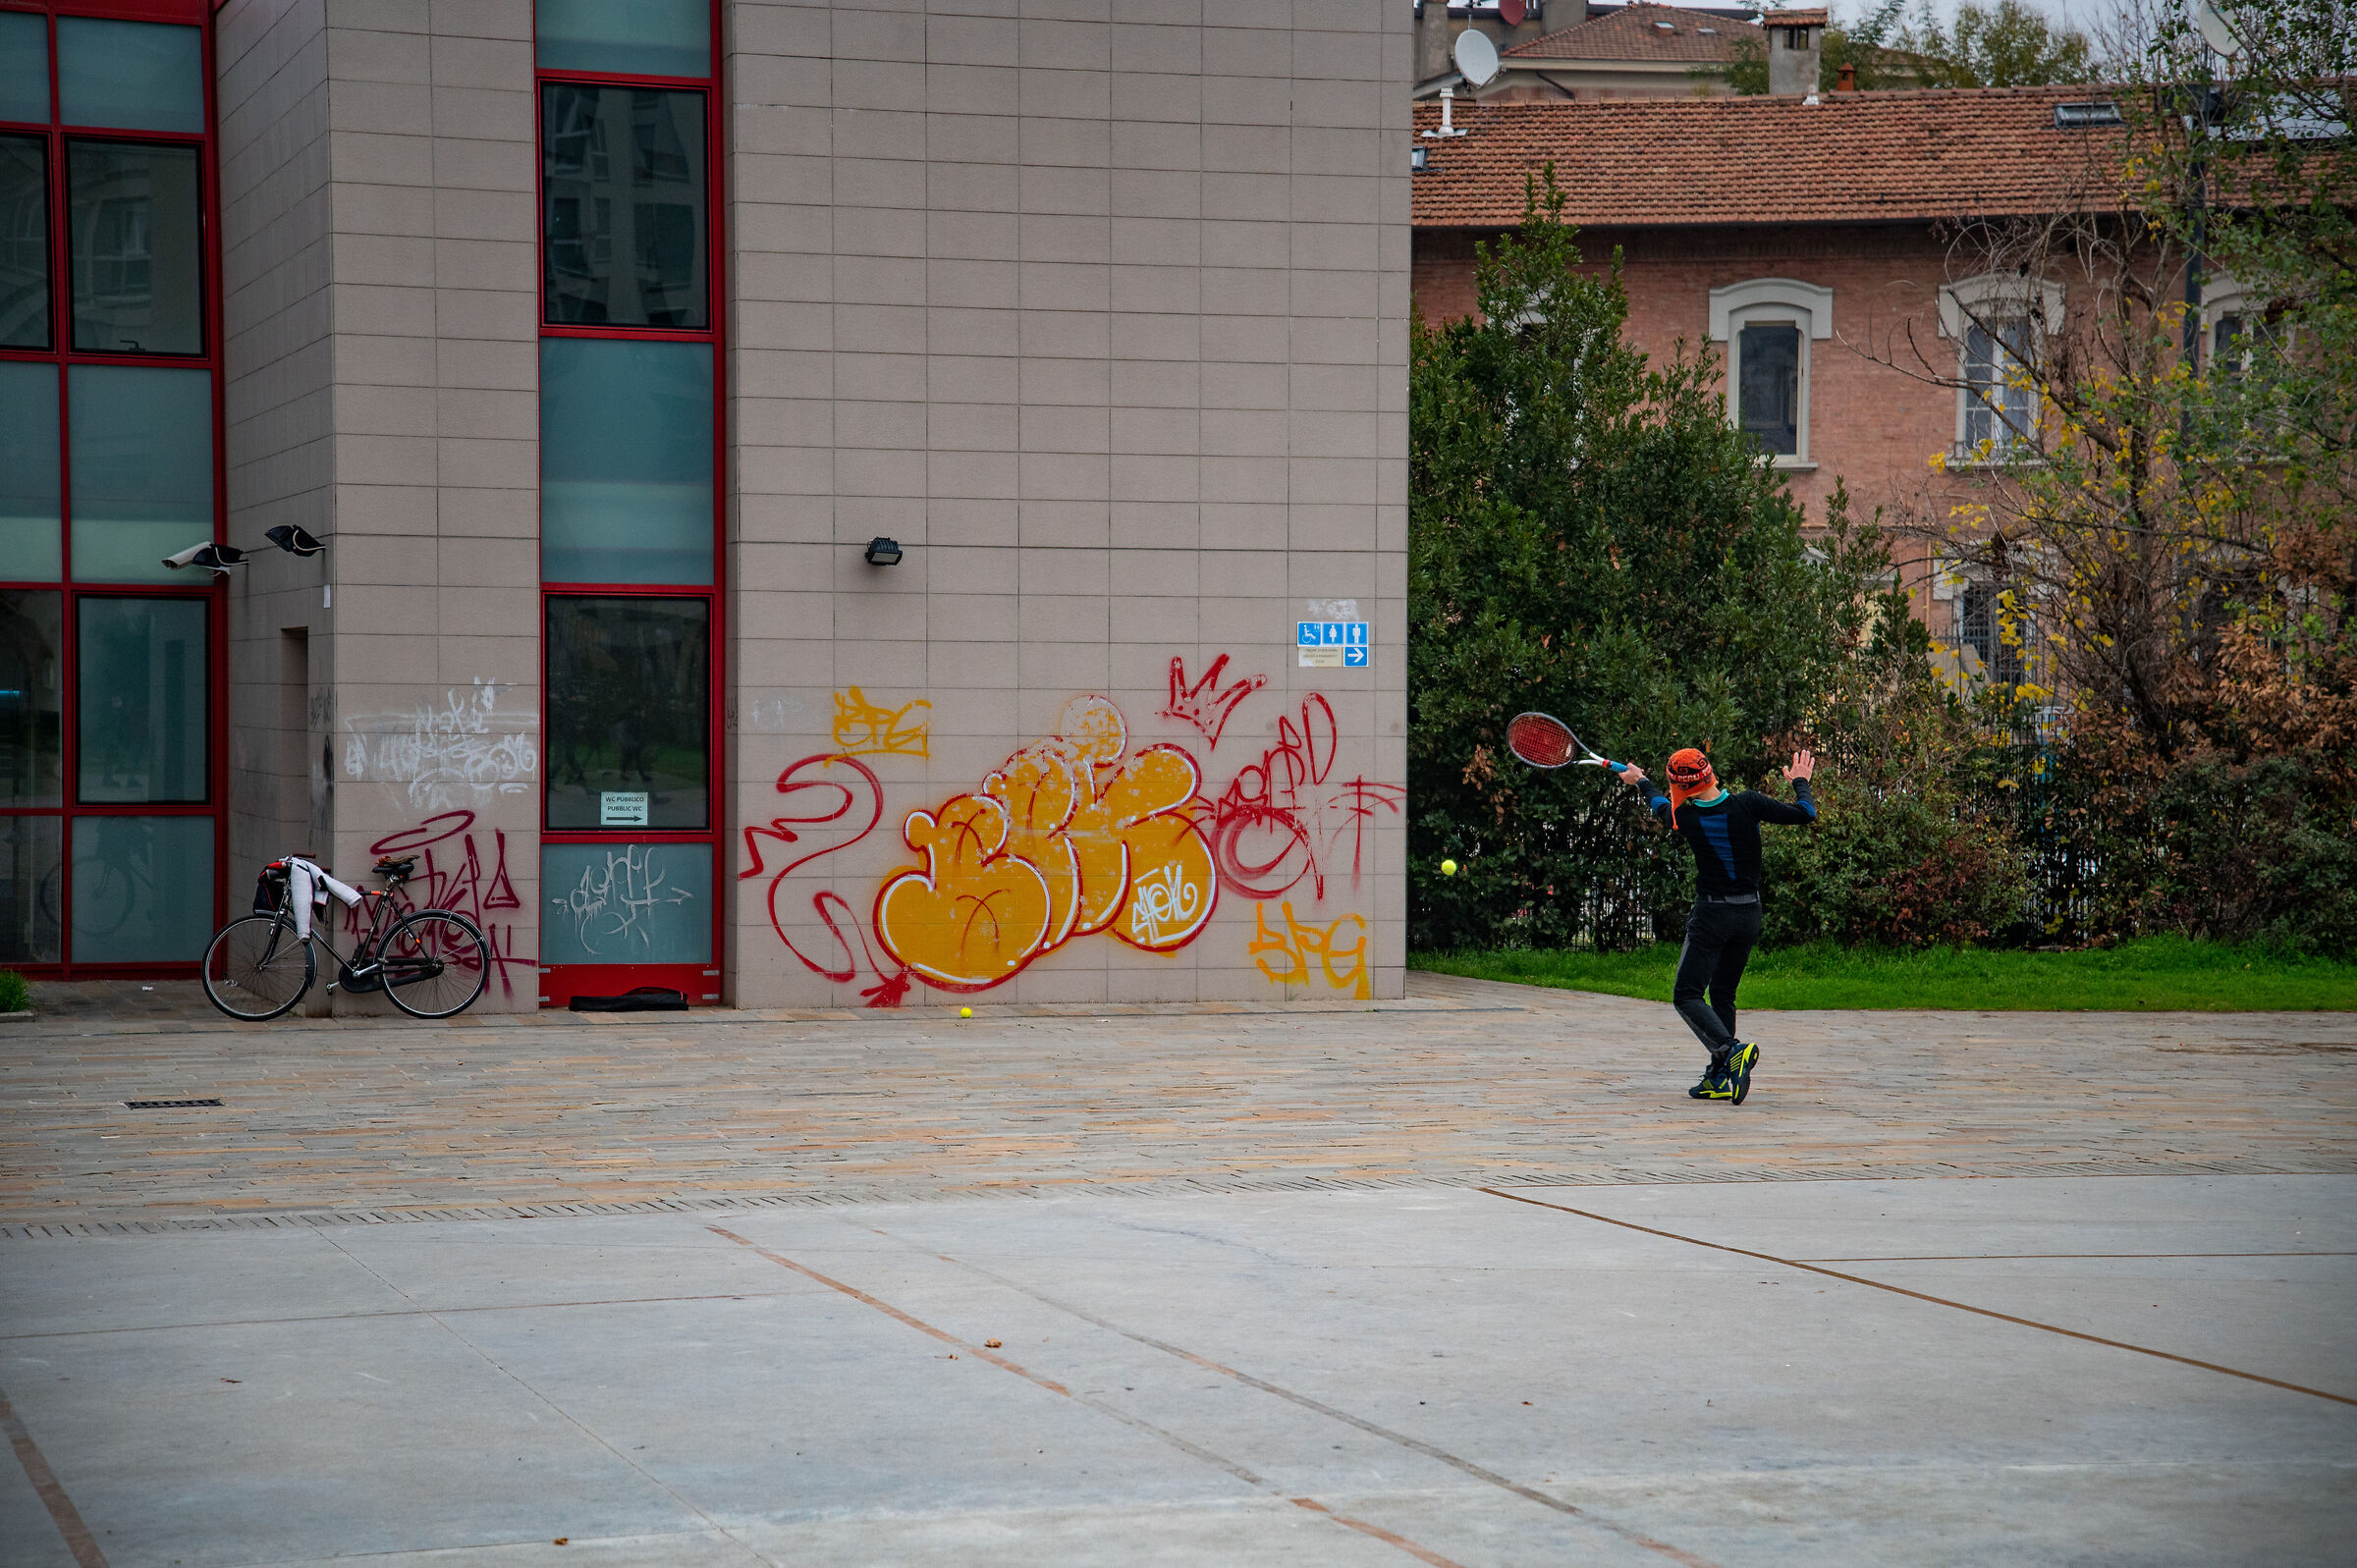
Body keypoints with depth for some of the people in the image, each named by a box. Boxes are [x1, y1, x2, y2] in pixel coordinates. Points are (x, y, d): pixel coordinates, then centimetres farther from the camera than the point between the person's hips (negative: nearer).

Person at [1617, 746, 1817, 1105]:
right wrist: (1800, 782, 16)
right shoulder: (1748, 804, -11)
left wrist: (1640, 782, 34)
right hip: (1750, 914, 4)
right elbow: (1805, 814, -5)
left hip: (1712, 914, -4)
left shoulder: (1685, 817, -12)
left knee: (1687, 995, -2)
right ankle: (1719, 1079, 13)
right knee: (1723, 995, 16)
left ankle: (1731, 1049, -26)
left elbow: (1662, 807, 12)